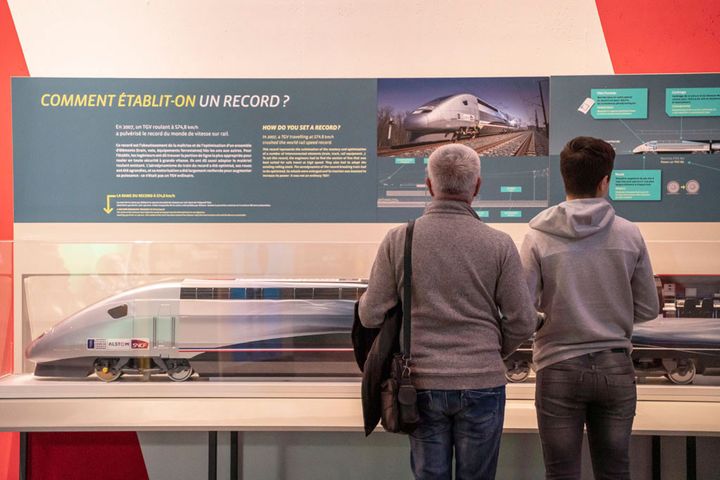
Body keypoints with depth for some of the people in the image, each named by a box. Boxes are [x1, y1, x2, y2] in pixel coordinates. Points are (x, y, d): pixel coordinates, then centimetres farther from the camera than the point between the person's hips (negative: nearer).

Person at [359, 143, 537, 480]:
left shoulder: (398, 240, -5)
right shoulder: (499, 245, -6)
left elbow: (371, 316, -4)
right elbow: (523, 323, -3)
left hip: (423, 385, 1)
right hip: (482, 385, -1)